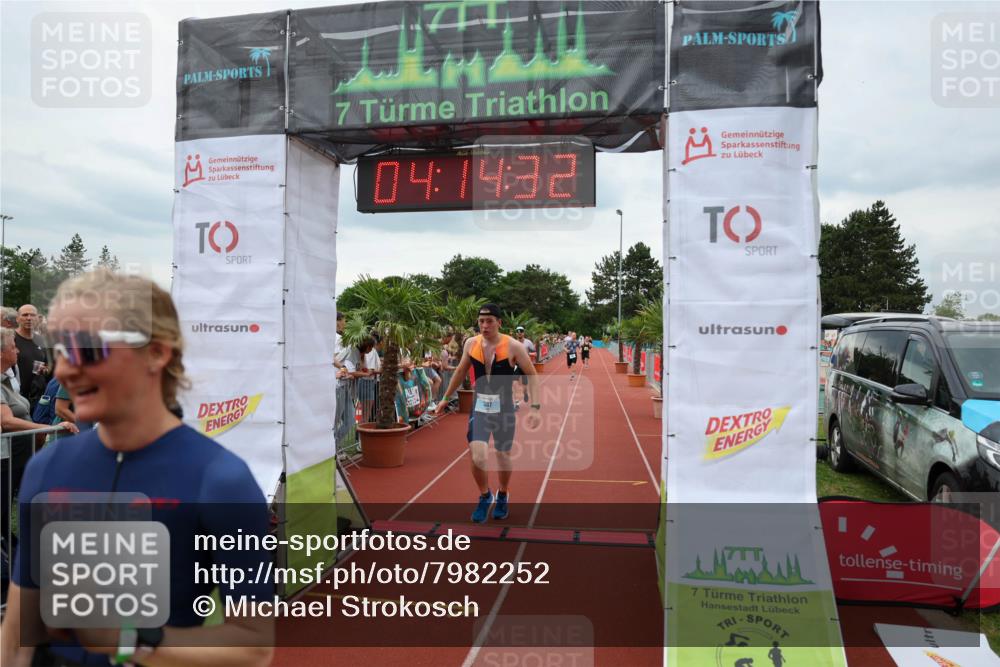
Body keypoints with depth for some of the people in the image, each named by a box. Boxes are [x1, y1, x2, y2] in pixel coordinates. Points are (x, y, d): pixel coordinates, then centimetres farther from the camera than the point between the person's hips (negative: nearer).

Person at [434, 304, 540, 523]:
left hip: (504, 409, -1)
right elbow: (460, 371, 14)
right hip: (479, 408, 2)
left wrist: (535, 407, -18)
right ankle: (484, 496, 16)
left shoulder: (513, 346, -12)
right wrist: (446, 398, 19)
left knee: (503, 457, 13)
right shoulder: (471, 343, -2)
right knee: (478, 458, -14)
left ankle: (502, 496, 42)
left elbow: (531, 375, -8)